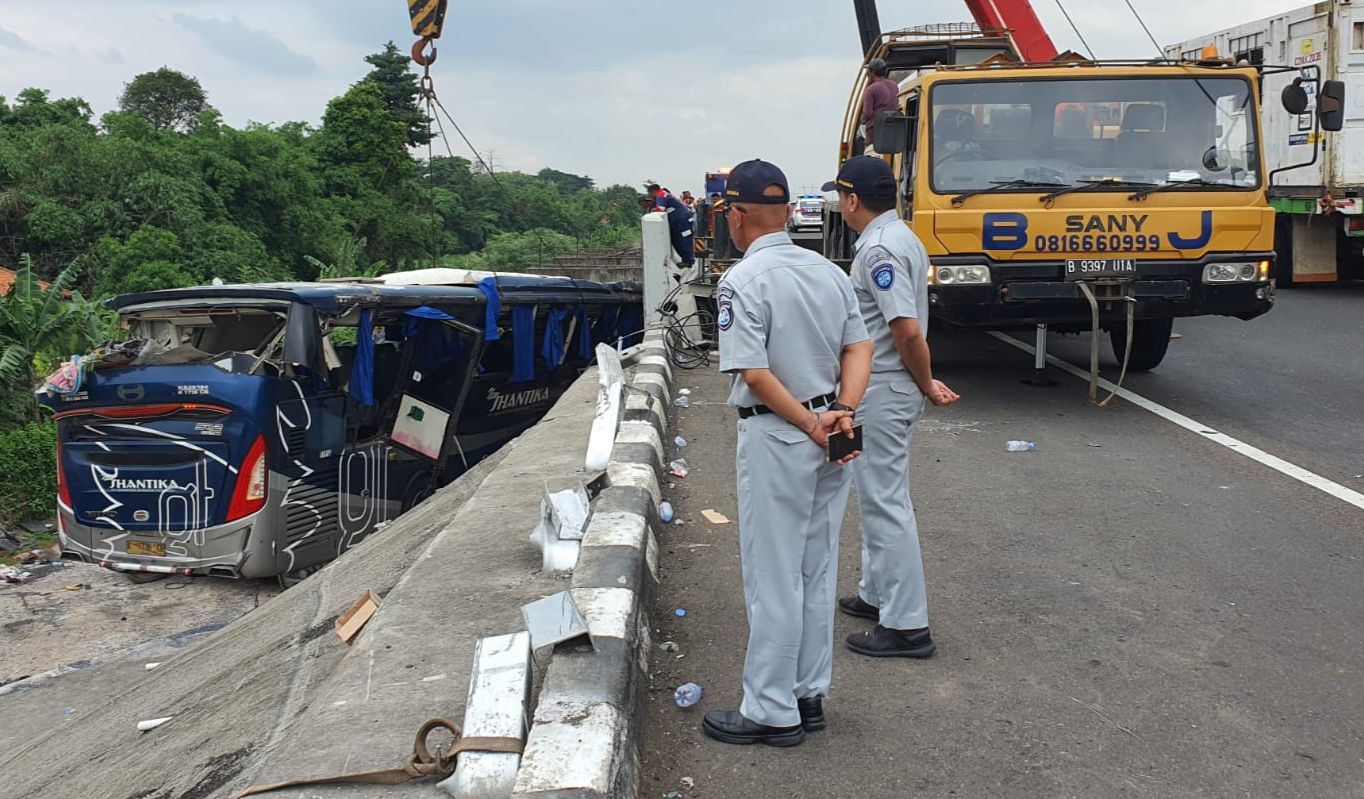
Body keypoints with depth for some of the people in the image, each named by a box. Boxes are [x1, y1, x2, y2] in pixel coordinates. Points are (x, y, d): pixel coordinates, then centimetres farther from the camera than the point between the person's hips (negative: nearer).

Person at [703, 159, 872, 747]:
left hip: (777, 439, -7)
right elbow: (859, 349, 1)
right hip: (833, 443, 8)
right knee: (816, 572, 15)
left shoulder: (742, 282, -15)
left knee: (772, 578, 2)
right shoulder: (830, 272, 8)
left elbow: (754, 375, -21)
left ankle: (772, 713, 12)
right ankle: (808, 696, 27)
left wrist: (809, 425, -15)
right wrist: (842, 411, -10)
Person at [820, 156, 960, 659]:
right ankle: (878, 594, 34)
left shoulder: (878, 249, -21)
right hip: (884, 389, 11)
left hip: (882, 392, -11)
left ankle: (907, 625, 2)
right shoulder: (899, 236, 13)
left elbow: (908, 331, -26)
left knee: (885, 502, -5)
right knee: (878, 495, 21)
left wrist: (926, 385, -13)